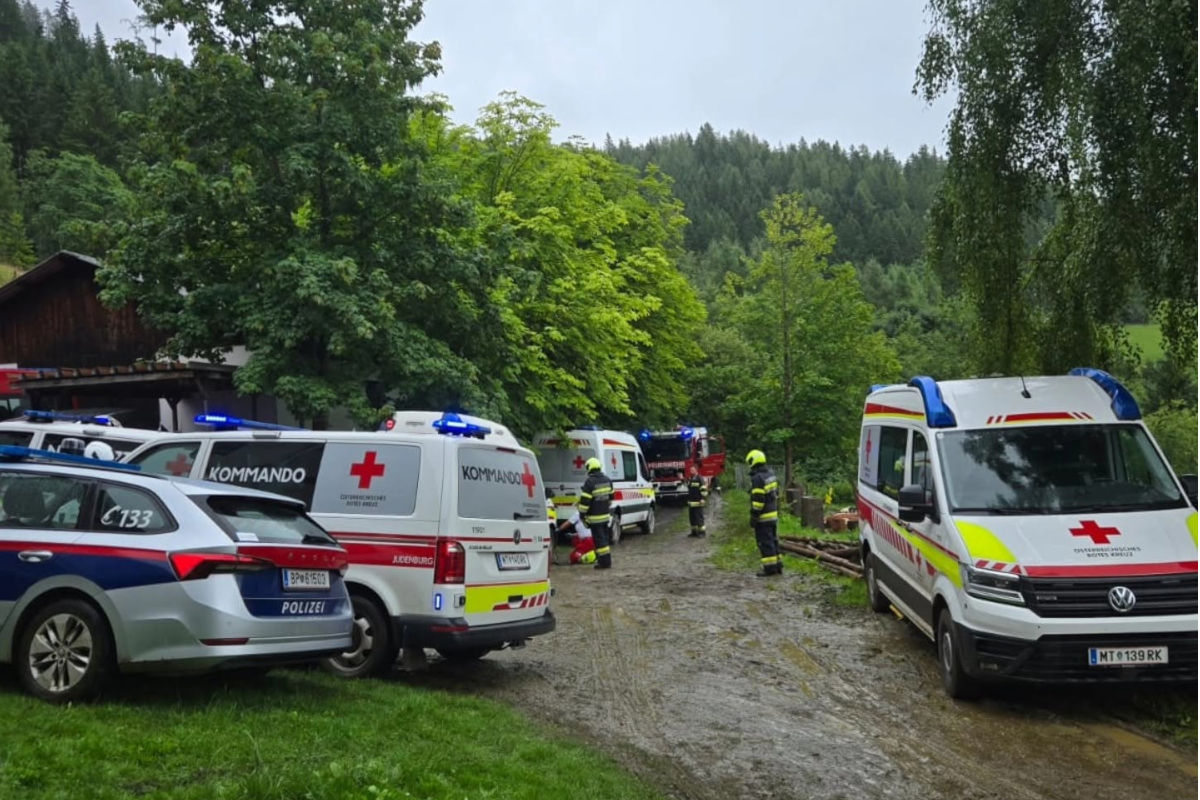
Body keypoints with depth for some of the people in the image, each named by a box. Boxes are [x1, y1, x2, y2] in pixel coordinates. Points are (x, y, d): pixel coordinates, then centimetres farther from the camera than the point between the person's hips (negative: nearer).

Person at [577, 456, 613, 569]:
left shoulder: (590, 482, -17)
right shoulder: (607, 480, 7)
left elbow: (585, 501, -18)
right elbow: (610, 496, 17)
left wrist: (582, 514, -8)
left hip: (595, 517, -7)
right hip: (605, 515, 7)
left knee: (599, 539, -3)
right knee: (604, 538, 16)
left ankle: (604, 562, -2)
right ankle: (607, 561, 21)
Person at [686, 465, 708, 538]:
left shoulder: (700, 479, -12)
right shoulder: (690, 479, 15)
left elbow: (704, 490, -16)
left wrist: (703, 499, -20)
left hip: (698, 503, -9)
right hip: (691, 503, 9)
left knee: (699, 518, -6)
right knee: (692, 518, 12)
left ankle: (701, 532, 0)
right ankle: (694, 532, 20)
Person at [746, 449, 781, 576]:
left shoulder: (757, 478, -19)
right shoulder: (771, 474, 11)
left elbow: (757, 500, -21)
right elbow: (776, 494, 18)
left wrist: (753, 517, -16)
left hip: (763, 517, -9)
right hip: (773, 514, 9)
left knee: (765, 542, -3)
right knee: (773, 540, 16)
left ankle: (770, 567, -1)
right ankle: (778, 565, 21)